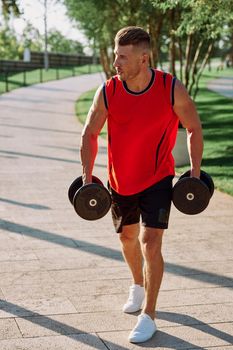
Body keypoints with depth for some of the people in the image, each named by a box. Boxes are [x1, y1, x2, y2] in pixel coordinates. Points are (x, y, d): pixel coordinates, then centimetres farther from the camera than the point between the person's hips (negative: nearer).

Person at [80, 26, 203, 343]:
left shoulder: (173, 90, -19)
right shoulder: (107, 91, -14)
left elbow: (194, 129, -4)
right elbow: (90, 133, -2)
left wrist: (195, 171, -6)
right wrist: (87, 177, -5)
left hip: (158, 179, -3)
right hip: (120, 180, 3)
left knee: (150, 242, -12)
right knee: (128, 237, 19)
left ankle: (148, 316, 1)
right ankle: (138, 285, 48)